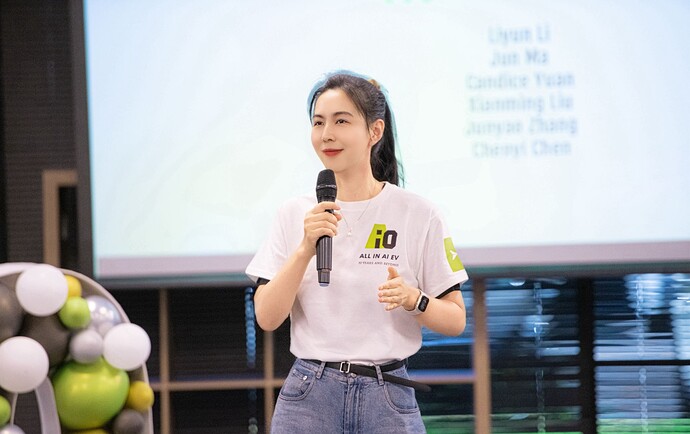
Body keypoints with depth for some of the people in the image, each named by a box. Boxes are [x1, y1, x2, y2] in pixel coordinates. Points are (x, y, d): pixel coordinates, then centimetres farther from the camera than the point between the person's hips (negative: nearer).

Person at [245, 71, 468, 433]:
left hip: (388, 399, -1)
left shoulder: (418, 215, 1)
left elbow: (455, 321, 3)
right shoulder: (295, 215, 5)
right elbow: (267, 318, -2)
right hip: (308, 398, 1)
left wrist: (413, 300, -16)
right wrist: (305, 250, -13)